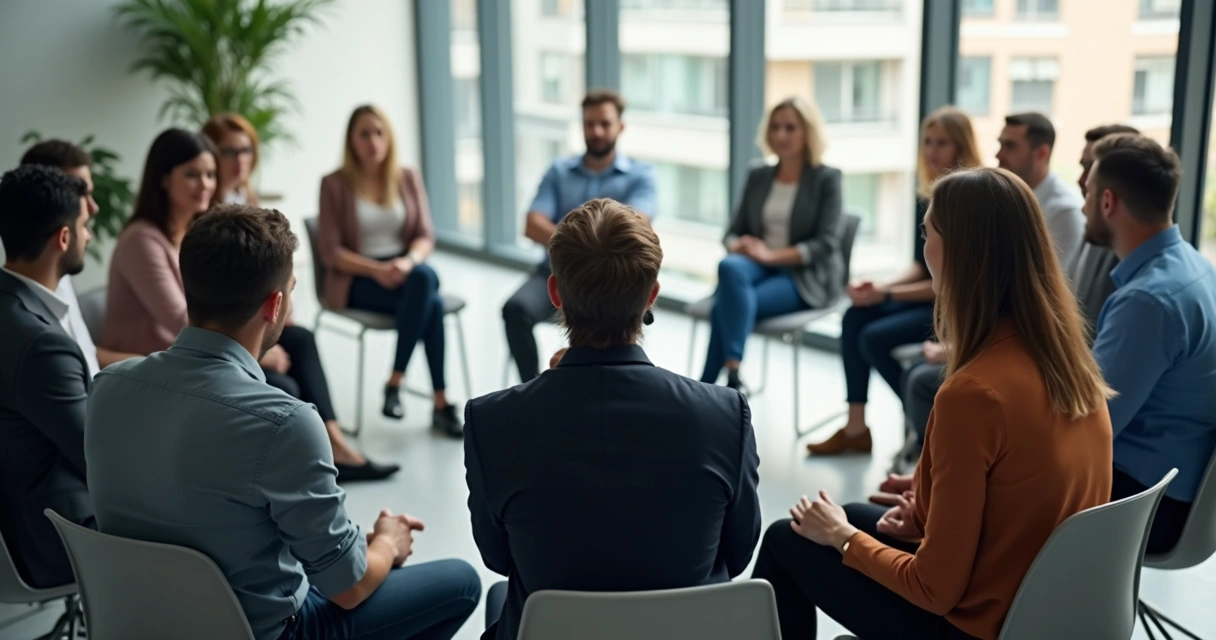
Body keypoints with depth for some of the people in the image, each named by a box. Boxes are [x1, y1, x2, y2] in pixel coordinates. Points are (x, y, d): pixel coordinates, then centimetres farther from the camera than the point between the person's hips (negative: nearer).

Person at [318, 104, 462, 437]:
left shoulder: (408, 178, 8)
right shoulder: (335, 184, -3)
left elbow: (426, 236, 3)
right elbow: (331, 252, -7)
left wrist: (409, 261, -20)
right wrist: (377, 269, -22)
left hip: (405, 270, 4)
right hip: (356, 279, -4)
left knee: (424, 276, -36)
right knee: (432, 302, -33)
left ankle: (395, 382, -26)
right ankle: (440, 403, -25)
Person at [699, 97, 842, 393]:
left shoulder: (827, 178, 0)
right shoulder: (758, 176, 14)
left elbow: (827, 243, -9)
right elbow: (734, 231, 14)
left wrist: (772, 255, -20)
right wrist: (738, 246, -12)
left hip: (806, 277, -4)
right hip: (759, 267, 4)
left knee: (726, 303, -31)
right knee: (730, 267, -34)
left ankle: (707, 384, -27)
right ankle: (732, 373, -38)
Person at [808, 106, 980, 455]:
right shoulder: (926, 196, 6)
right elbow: (921, 265, 10)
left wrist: (887, 295, -20)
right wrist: (881, 286, -8)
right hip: (929, 294, 8)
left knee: (876, 337, -21)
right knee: (855, 318, -10)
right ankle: (855, 428, -6)